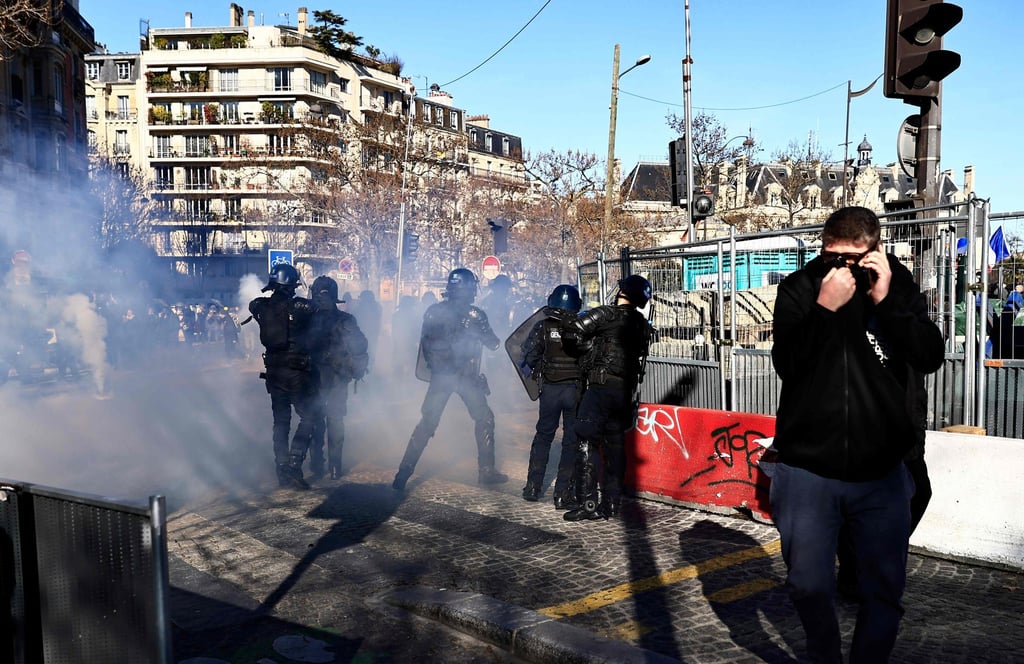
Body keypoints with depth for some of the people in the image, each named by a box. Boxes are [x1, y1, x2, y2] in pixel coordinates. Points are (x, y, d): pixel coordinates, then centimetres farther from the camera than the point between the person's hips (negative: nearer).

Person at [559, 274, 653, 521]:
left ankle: (588, 503, -8)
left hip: (602, 386, -7)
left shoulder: (606, 314, -6)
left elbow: (570, 332, -11)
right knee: (615, 446, 12)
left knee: (587, 443, -5)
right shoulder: (643, 326, 13)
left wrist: (589, 346, 7)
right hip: (625, 390, 7)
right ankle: (611, 504, 16)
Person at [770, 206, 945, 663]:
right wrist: (824, 307, -23)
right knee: (809, 586, 9)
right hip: (807, 470, -1)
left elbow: (931, 358, -9)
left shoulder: (898, 284, 1)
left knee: (885, 589, 12)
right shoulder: (799, 289, -5)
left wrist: (886, 299, -18)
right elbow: (786, 365, -14)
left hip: (882, 473, 2)